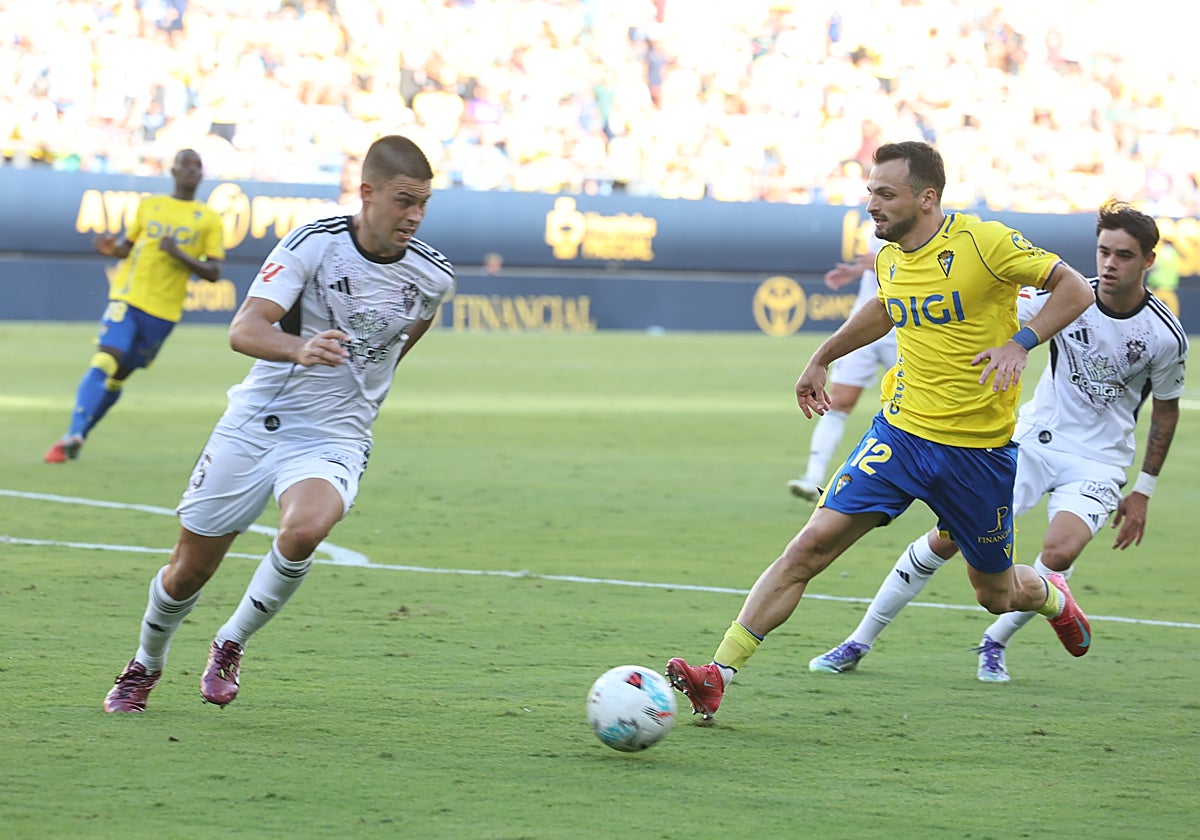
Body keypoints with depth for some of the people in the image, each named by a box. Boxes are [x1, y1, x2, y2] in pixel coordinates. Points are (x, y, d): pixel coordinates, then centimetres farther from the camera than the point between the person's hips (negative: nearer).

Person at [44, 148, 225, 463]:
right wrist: (112, 250, -2)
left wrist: (180, 255, -16)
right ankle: (74, 435, -25)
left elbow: (213, 272, -1)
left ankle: (79, 435, 19)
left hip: (163, 311, 0)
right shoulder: (148, 206, 11)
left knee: (117, 378, 6)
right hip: (128, 298, 0)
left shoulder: (209, 219, 4)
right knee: (104, 362, -19)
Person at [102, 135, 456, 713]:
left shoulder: (433, 278, -4)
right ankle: (146, 665, 38)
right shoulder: (314, 243, -14)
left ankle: (231, 644, -6)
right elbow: (244, 329, -25)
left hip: (334, 439, 1)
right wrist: (300, 350, -44)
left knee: (303, 530, -32)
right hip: (255, 423, -1)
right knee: (189, 569, 7)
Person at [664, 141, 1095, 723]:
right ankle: (717, 677, -16)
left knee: (996, 595, 12)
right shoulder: (890, 260, 5)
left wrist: (1020, 341, -26)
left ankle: (1053, 598, 51)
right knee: (811, 545, -13)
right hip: (901, 429, 4)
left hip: (979, 450, -4)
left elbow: (1074, 288, -11)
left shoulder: (982, 243, -14)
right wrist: (822, 358, 32)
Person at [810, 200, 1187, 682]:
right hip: (1032, 439, 2)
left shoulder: (1165, 336, -12)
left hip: (1098, 462, -2)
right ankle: (861, 642, 6)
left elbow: (1166, 411, 3)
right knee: (949, 537, -8)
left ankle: (995, 643, 1)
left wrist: (1143, 491, 5)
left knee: (1059, 553, -28)